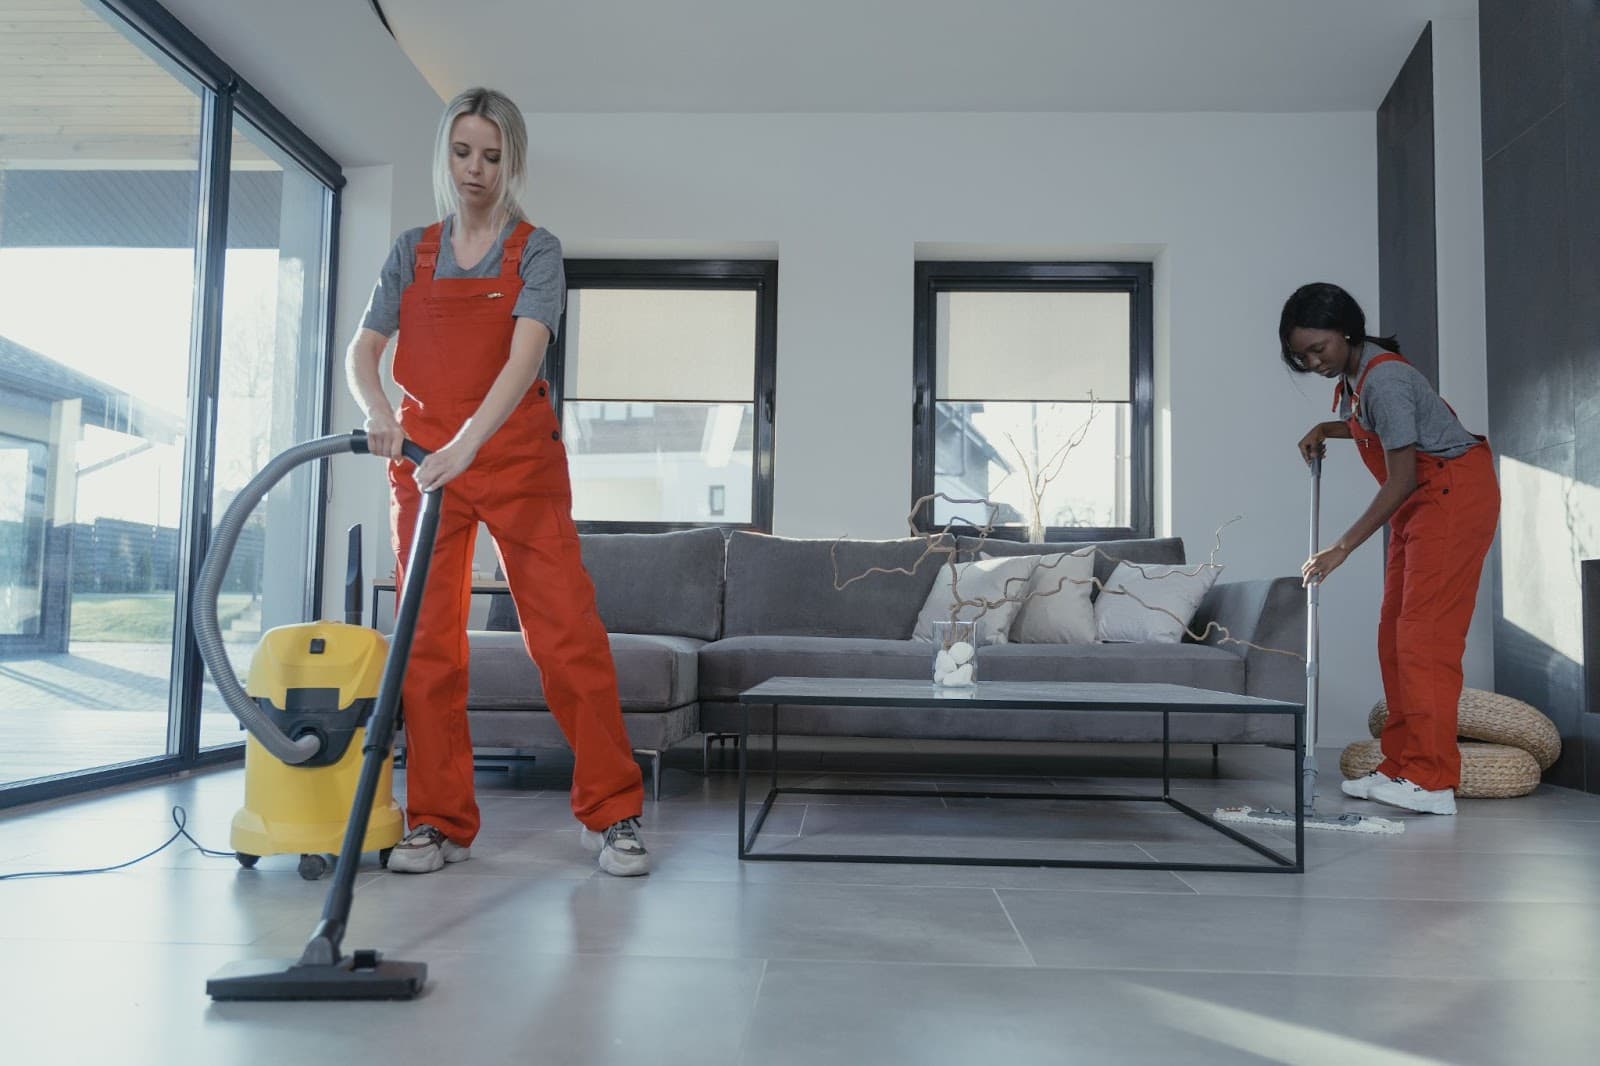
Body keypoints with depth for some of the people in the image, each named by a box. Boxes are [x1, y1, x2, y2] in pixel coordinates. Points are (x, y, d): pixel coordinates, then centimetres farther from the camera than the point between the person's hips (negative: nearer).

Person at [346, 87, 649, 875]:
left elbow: (525, 356, -17)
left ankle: (612, 814, 2)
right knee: (429, 642, 2)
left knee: (568, 632, -7)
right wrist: (379, 413, -19)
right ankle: (440, 822, 12)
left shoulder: (536, 249, -1)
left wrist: (466, 444, -32)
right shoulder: (412, 251, 11)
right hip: (423, 458, 4)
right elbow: (362, 352, 4)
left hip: (517, 458, -3)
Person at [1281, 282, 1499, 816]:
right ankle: (1401, 766, 12)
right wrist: (1326, 430, 9)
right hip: (1420, 503, 10)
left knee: (1424, 632, -14)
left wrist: (1342, 547, -22)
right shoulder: (1351, 375, 6)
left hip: (1455, 494, -10)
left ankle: (1432, 781, -12)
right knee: (1395, 633, 7)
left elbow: (1401, 480, -23)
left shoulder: (1383, 378, -23)